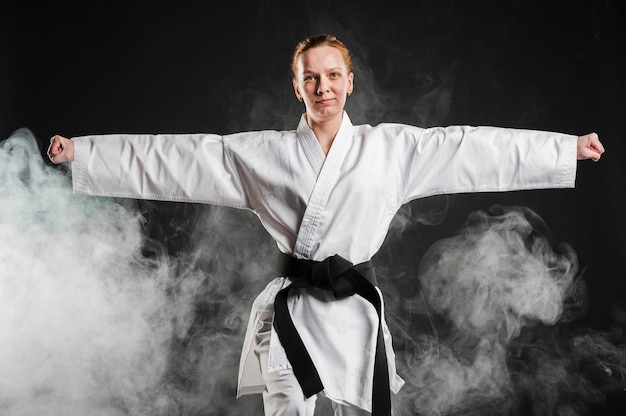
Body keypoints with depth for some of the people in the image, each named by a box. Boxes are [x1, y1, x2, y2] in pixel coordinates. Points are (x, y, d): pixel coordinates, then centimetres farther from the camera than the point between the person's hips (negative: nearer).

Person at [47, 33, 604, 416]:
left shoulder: (390, 147, 1)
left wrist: (571, 147, 2)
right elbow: (174, 157, 0)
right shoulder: (262, 153, 1)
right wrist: (79, 151, -3)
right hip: (291, 310, 0)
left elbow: (473, 146, 1)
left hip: (356, 308, 1)